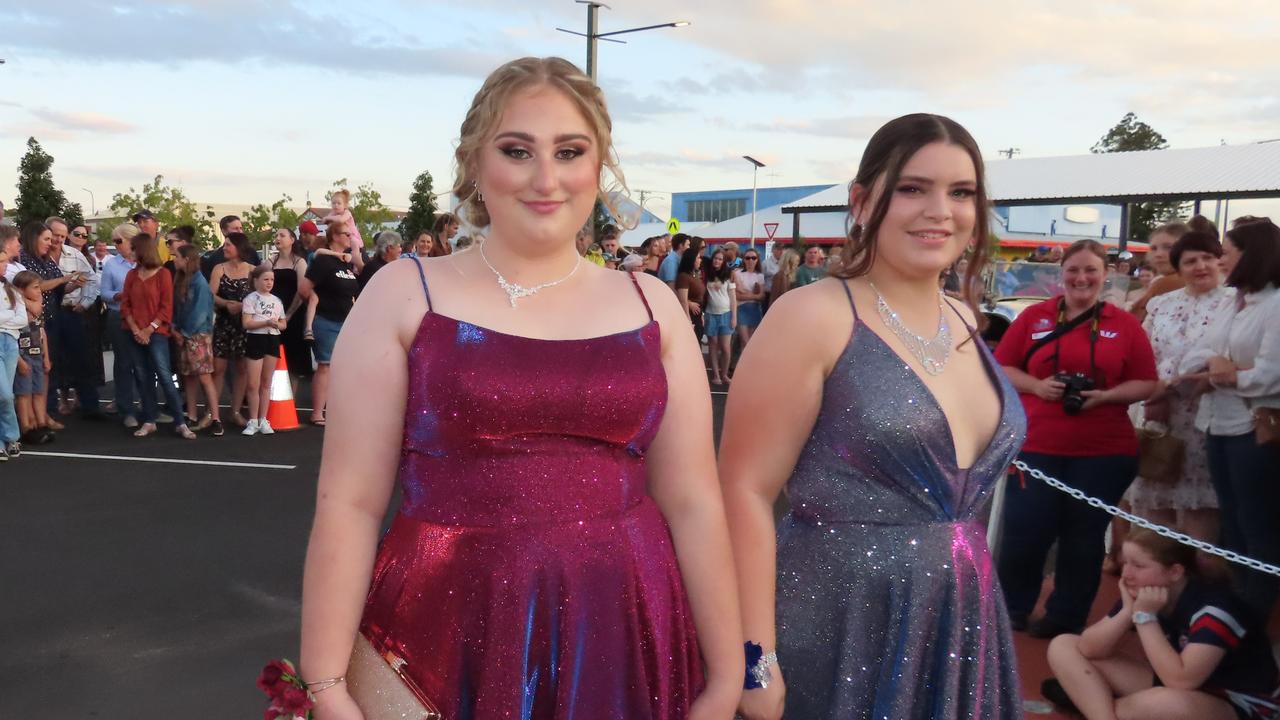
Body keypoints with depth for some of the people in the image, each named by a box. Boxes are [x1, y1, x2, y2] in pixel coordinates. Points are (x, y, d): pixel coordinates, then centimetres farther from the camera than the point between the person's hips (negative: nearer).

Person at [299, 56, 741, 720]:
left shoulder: (650, 305, 3)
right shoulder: (405, 295, -3)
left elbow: (693, 503, 4)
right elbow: (350, 503, -5)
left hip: (624, 642, 2)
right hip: (449, 641, -2)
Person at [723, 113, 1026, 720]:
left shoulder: (964, 322, 7)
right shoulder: (813, 317, -14)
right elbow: (745, 491, -17)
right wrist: (757, 662, -21)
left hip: (960, 628, 7)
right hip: (839, 632, -6)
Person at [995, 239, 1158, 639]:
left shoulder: (1126, 324, 2)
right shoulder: (1034, 316, 3)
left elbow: (1146, 384, 3)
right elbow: (1001, 369, 5)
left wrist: (1104, 396, -14)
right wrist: (1037, 385, -13)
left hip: (1104, 452, 0)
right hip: (1035, 446, 0)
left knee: (1084, 537, 10)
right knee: (1023, 531, 1)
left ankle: (1067, 616, 28)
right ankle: (1012, 609, 26)